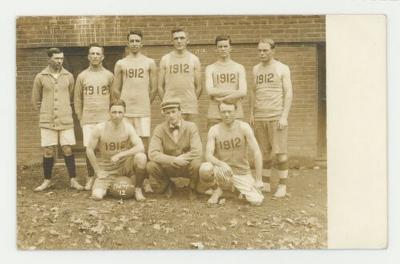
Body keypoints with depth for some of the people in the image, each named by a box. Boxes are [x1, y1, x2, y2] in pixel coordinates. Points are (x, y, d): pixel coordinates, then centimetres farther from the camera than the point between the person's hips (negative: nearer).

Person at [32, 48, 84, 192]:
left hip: (66, 120, 0)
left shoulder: (68, 76, 4)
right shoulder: (40, 77, 1)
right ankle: (47, 181, 17)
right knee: (48, 151, 3)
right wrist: (45, 112, 10)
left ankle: (73, 180, 10)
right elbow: (35, 100, 9)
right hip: (47, 121, 0)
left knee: (67, 150, 1)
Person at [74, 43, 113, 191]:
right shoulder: (82, 76, 8)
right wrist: (80, 118, 5)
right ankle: (90, 177, 13)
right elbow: (77, 99, 10)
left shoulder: (109, 76, 6)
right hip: (87, 120, 1)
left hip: (105, 119, -1)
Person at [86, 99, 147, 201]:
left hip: (124, 164, 0)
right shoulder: (100, 128, -13)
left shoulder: (128, 127, -11)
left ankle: (138, 189, -7)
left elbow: (140, 147, -22)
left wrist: (120, 155, -29)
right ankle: (108, 186, 20)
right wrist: (98, 171, -6)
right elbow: (89, 150, -4)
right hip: (106, 168, 0)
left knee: (141, 157, -31)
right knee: (97, 196, -19)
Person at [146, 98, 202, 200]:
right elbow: (152, 153, -21)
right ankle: (168, 185, 6)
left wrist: (181, 158, -24)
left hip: (186, 167, -1)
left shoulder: (191, 127, -10)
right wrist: (174, 160, -30)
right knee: (151, 166, -27)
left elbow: (197, 152, -20)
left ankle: (192, 188, 1)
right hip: (168, 167, 1)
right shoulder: (160, 129, -9)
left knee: (196, 164, -34)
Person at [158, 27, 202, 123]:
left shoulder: (194, 59, 7)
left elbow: (198, 86, 7)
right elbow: (160, 86, 6)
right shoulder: (165, 59, 6)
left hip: (190, 108, 0)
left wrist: (192, 101, 4)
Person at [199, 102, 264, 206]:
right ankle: (217, 190, 2)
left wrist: (258, 180, -15)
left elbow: (257, 152, -12)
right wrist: (222, 164, -35)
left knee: (257, 201, -18)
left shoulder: (244, 127, -11)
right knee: (204, 169, -32)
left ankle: (242, 189, 18)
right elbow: (208, 155, -14)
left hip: (242, 173, 0)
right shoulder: (214, 130, -7)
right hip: (222, 172, 0)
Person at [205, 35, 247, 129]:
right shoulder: (210, 68, 9)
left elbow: (243, 92, -2)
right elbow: (210, 91, -7)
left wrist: (222, 98, -9)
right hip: (215, 115, 0)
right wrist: (233, 92, -7)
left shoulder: (239, 68, 10)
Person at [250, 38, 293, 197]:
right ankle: (266, 184, 16)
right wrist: (251, 113, 9)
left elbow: (288, 93, -3)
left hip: (276, 117, -4)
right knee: (265, 152, 7)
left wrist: (284, 116, -11)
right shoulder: (256, 69, 13)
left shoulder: (282, 69, 1)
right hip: (259, 118, 4)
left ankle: (282, 186, 6)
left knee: (280, 152, -2)